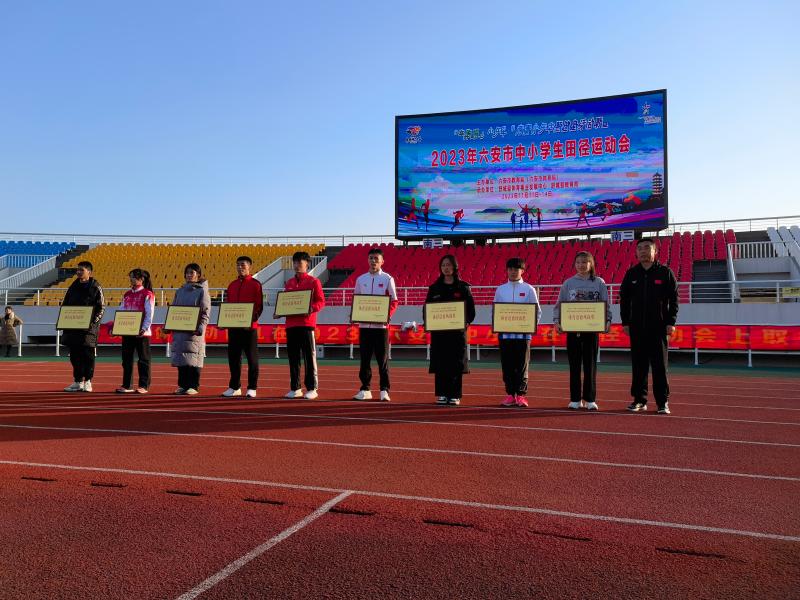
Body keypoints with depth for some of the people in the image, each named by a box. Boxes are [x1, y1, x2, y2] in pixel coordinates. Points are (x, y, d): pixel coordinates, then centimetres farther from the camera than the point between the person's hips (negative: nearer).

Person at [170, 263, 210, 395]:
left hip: (194, 331, -5)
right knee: (180, 359, 6)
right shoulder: (180, 291, 16)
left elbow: (205, 313, -6)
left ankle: (194, 386, 1)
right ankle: (182, 385, 14)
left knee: (193, 359, -4)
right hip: (179, 330, 6)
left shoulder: (202, 291, -1)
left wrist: (200, 328, -16)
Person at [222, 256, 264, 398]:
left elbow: (259, 306, -6)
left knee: (252, 358, 0)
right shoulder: (232, 285, 14)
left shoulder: (255, 284, -2)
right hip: (233, 327, 6)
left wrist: (252, 319, -19)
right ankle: (234, 387, 20)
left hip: (250, 327, -5)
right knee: (233, 357, 9)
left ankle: (252, 388, 7)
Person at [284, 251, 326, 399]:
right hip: (290, 324, 6)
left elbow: (321, 301, -4)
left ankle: (312, 389, 3)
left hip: (307, 324, -5)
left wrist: (312, 308, -22)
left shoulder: (313, 281, 0)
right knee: (293, 358, 8)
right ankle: (295, 388, 16)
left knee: (309, 357, -2)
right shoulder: (289, 283, 16)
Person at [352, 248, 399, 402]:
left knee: (383, 359, 0)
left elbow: (394, 302, 0)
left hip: (381, 325, -3)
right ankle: (365, 389, 16)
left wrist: (387, 315, -15)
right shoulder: (361, 279, 11)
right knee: (364, 358, 7)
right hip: (364, 324, 3)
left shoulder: (387, 279, 0)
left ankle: (384, 390, 7)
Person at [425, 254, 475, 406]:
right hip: (438, 331, 1)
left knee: (456, 364, 1)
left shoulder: (463, 287, 4)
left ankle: (455, 395, 9)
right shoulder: (434, 288, 8)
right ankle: (442, 394, 11)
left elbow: (471, 308, 3)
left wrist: (466, 322, -11)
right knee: (440, 364, 2)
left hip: (458, 331, -1)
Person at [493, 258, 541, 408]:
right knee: (507, 365, 5)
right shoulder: (500, 290, 9)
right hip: (505, 333, 2)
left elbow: (537, 311, 2)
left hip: (523, 334, -2)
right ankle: (510, 395, 14)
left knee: (522, 365, 1)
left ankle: (521, 395, 7)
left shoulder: (529, 289, 2)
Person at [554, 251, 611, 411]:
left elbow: (606, 304, 3)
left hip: (592, 329, -1)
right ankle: (575, 399, 13)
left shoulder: (599, 283, 5)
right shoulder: (568, 283, 6)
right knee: (574, 365, 5)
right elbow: (559, 304, 5)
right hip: (572, 328, 1)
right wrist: (557, 321, -7)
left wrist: (607, 321, -11)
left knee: (590, 364, 3)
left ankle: (590, 399, 12)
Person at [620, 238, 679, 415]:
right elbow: (624, 299, 10)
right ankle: (639, 400, 14)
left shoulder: (665, 272, 1)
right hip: (637, 327, 3)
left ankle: (663, 402, 8)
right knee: (638, 365, 6)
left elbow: (674, 299, 0)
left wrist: (671, 322, -6)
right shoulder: (631, 273, 8)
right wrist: (625, 322, 4)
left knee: (660, 365, 1)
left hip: (659, 326, -2)